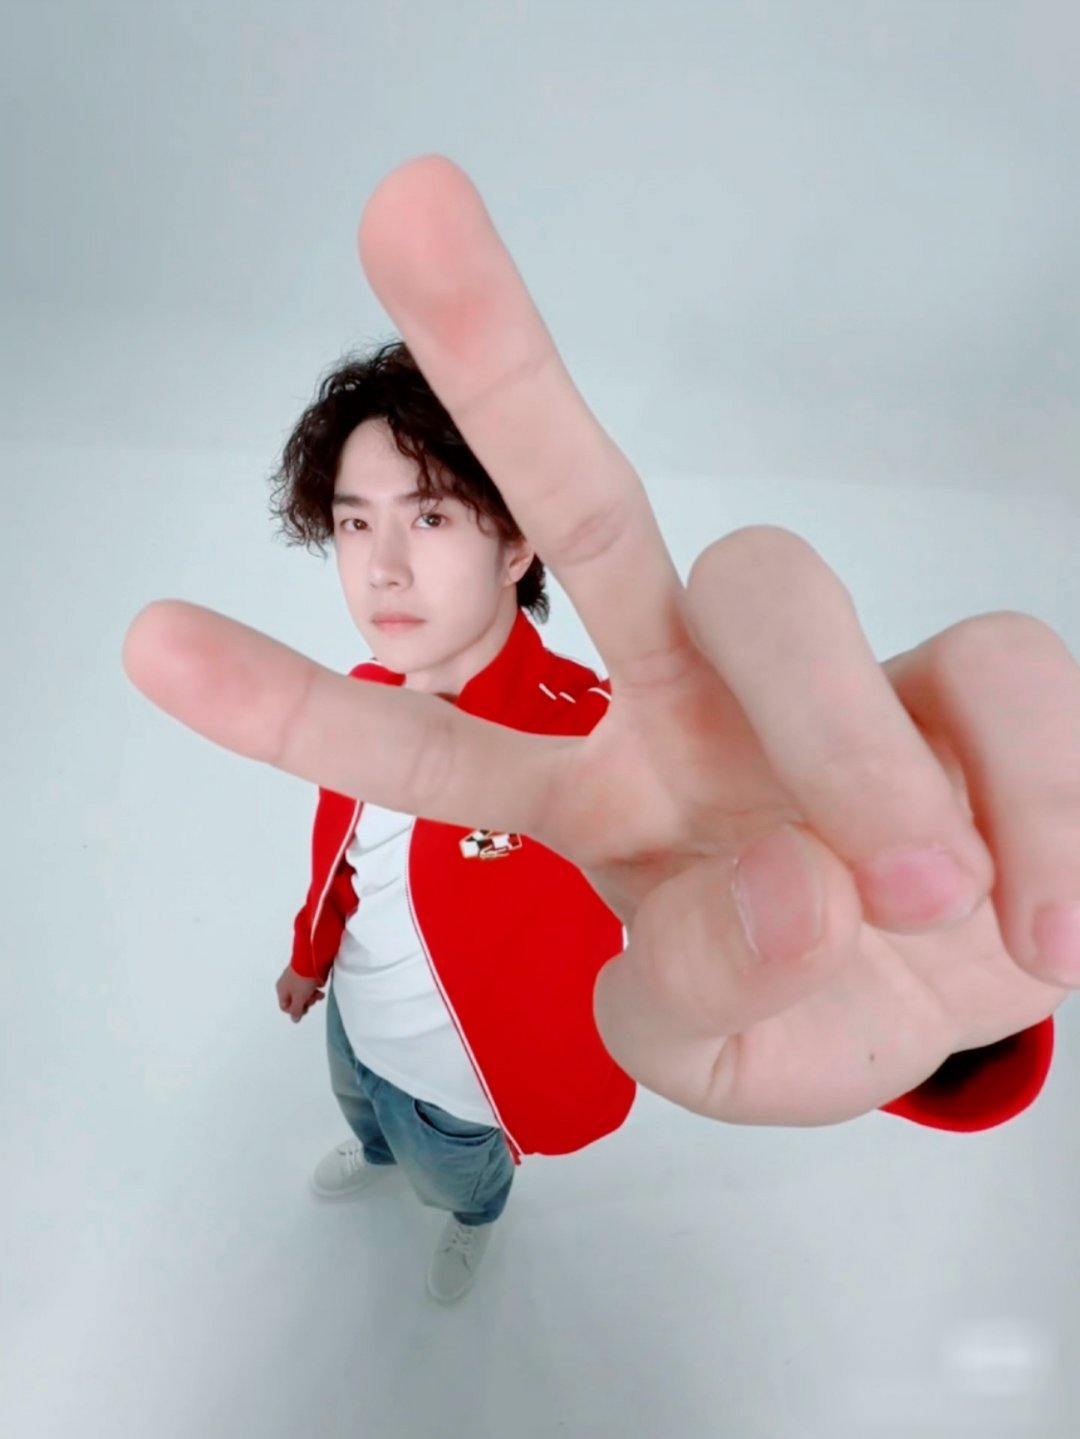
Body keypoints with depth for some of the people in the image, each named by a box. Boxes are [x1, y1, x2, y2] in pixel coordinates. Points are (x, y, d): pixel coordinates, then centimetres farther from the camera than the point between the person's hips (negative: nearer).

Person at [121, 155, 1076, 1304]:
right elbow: (341, 850, -2)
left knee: (460, 1183, 33)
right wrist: (309, 955, 14)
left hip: (464, 1087, -4)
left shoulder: (597, 745, -41)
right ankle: (373, 1157, 76)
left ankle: (471, 1223, 71)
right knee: (365, 1120, 39)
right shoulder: (368, 700, -19)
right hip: (355, 1027, 4)